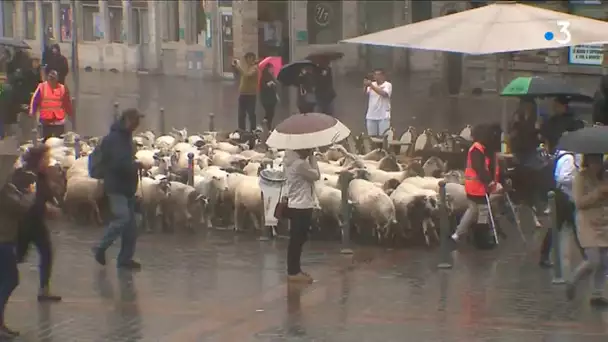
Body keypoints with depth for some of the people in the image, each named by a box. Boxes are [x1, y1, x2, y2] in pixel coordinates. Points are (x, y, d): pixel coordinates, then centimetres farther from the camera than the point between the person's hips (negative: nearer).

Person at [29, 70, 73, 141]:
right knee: (46, 140, 9)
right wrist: (32, 112, -8)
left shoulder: (62, 88, 2)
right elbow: (35, 100, -2)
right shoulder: (42, 87, -3)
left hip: (59, 120, 1)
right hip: (46, 120, -1)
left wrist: (70, 114, 16)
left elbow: (67, 103, 11)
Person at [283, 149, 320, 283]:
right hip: (301, 206, -10)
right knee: (297, 239, -4)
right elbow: (316, 175, -11)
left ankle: (294, 270, 24)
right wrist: (312, 157, -9)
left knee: (297, 239, 16)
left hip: (296, 205, 10)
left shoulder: (291, 159, 8)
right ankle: (293, 272, 0)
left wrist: (309, 157, 4)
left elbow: (309, 173, 13)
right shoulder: (300, 163, -22)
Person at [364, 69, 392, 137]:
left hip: (383, 116, -5)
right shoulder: (372, 84, 10)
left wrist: (371, 86, -24)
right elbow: (365, 94, -2)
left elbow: (384, 94, -22)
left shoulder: (387, 85, -3)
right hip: (371, 116, 5)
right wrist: (366, 86, -23)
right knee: (371, 136, 6)